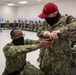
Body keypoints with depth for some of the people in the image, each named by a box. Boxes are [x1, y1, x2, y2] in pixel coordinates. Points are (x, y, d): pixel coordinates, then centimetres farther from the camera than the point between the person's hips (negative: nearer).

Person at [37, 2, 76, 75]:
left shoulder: (66, 20, -18)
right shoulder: (48, 23, 4)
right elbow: (39, 32, 2)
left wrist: (60, 30, -48)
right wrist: (44, 32, -22)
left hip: (61, 59, -6)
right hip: (48, 56, 7)